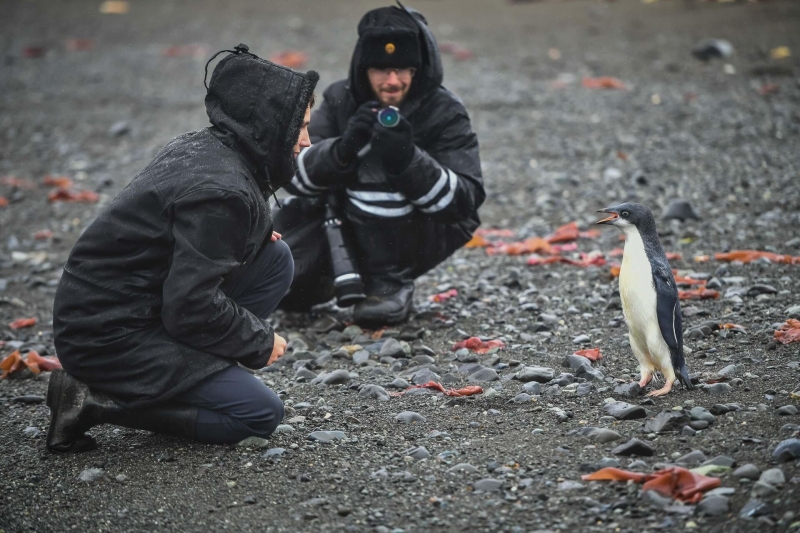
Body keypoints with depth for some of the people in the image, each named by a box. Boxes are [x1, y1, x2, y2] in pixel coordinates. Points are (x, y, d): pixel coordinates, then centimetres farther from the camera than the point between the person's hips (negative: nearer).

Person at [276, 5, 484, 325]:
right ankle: (329, 279, 17)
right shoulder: (340, 99, -5)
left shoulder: (444, 114, -14)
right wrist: (343, 148, -34)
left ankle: (393, 284, -15)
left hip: (421, 236, -3)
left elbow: (464, 201, -23)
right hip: (347, 229, 4)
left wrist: (408, 160, -40)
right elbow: (295, 175, -13)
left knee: (387, 180, -31)